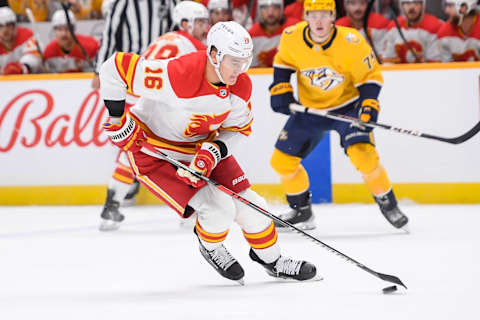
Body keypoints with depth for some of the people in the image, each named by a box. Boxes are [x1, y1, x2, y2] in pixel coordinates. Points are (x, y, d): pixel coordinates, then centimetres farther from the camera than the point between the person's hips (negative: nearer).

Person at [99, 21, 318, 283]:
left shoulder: (241, 87, -15)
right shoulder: (177, 76, -36)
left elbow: (239, 128, 1)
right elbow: (116, 67, -30)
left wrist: (213, 152, -19)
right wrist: (118, 120, -22)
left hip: (203, 146, 6)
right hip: (153, 150, -6)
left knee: (246, 203, 5)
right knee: (219, 208, -17)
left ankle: (272, 260, 29)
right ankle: (210, 247, 17)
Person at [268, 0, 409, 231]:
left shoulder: (351, 42, -24)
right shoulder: (291, 38, -16)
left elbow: (370, 76, -13)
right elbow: (283, 63, 6)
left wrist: (369, 107, -25)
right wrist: (280, 90, -5)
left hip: (347, 106, -4)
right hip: (310, 108, 4)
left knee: (362, 154, -25)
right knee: (282, 160, 0)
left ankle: (388, 205, -4)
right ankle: (301, 211, 21)